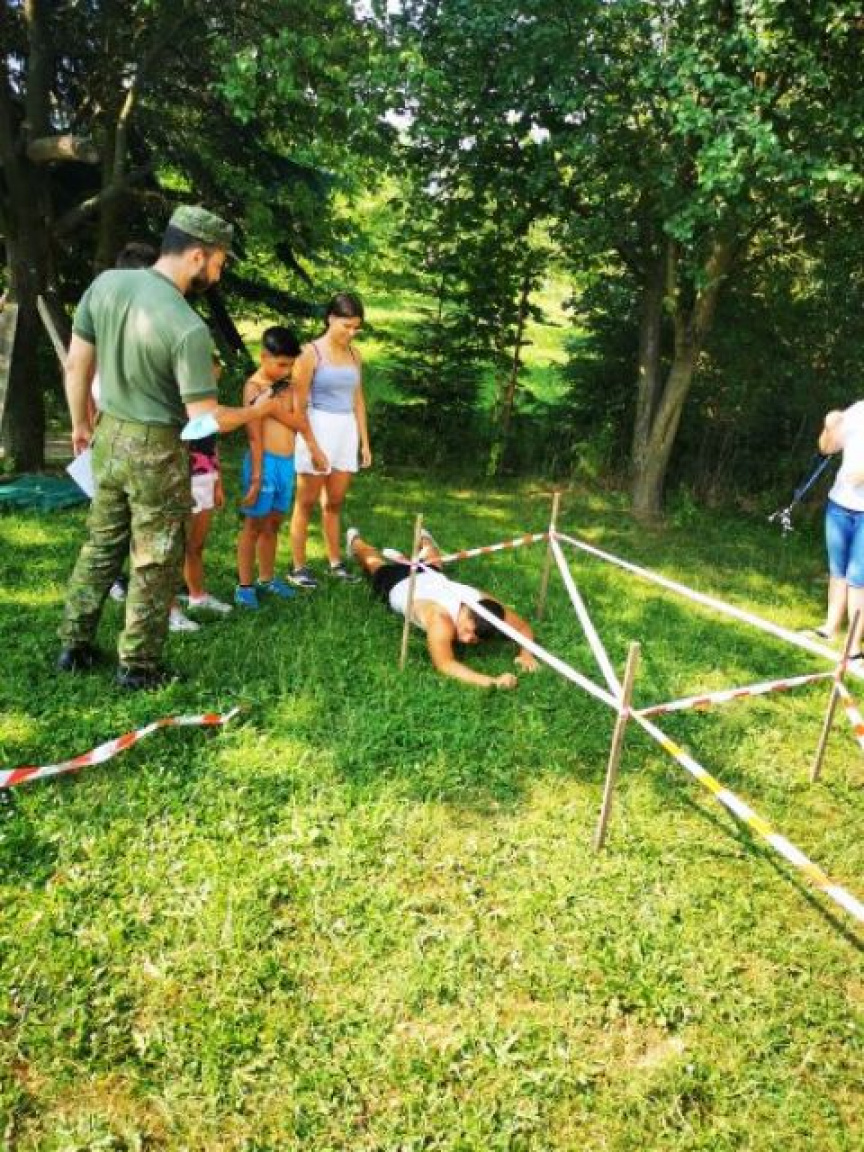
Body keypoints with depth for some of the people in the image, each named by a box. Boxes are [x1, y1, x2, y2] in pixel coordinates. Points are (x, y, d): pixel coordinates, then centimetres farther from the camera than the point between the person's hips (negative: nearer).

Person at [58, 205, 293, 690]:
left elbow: (76, 364, 4)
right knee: (155, 561, 8)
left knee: (102, 544, 21)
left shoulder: (106, 283, -5)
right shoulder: (188, 327, -24)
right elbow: (204, 418, -21)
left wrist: (81, 423, 18)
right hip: (156, 449, -6)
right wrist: (259, 411, -4)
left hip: (109, 436, 7)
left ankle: (75, 646, 32)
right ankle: (139, 666, 19)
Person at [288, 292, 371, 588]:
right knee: (307, 502, 2)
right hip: (318, 429, -5)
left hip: (347, 431, 5)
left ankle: (335, 562, 22)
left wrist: (365, 441, 11)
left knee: (334, 502, 13)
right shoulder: (311, 352, -8)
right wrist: (313, 446, -14)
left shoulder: (354, 354, 9)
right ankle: (298, 567, 8)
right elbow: (298, 404, -10)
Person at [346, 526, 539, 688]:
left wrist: (526, 654, -43)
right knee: (375, 563, 31)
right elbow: (445, 664, -65)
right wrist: (491, 681, -76)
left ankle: (424, 539, 72)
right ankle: (355, 540, 62)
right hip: (399, 584, -3)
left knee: (431, 564, 40)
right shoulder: (441, 618, -53)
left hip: (432, 578, 3)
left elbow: (524, 628, -23)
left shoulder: (486, 605, -38)